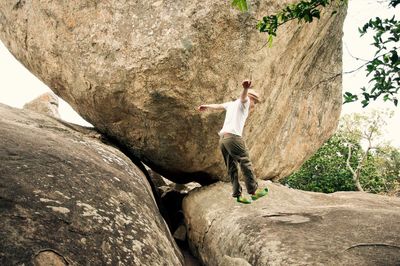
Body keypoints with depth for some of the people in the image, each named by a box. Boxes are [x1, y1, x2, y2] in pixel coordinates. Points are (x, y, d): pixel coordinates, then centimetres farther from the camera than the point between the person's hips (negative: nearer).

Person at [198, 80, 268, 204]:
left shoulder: (232, 104, 25)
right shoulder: (244, 102, 3)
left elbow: (218, 106, 40)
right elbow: (243, 96, -22)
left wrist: (206, 106, 59)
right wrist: (246, 88, -45)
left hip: (222, 139, 8)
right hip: (233, 137, -8)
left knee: (232, 168, 5)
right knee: (246, 164, -6)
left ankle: (237, 194, 3)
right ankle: (254, 191, -6)